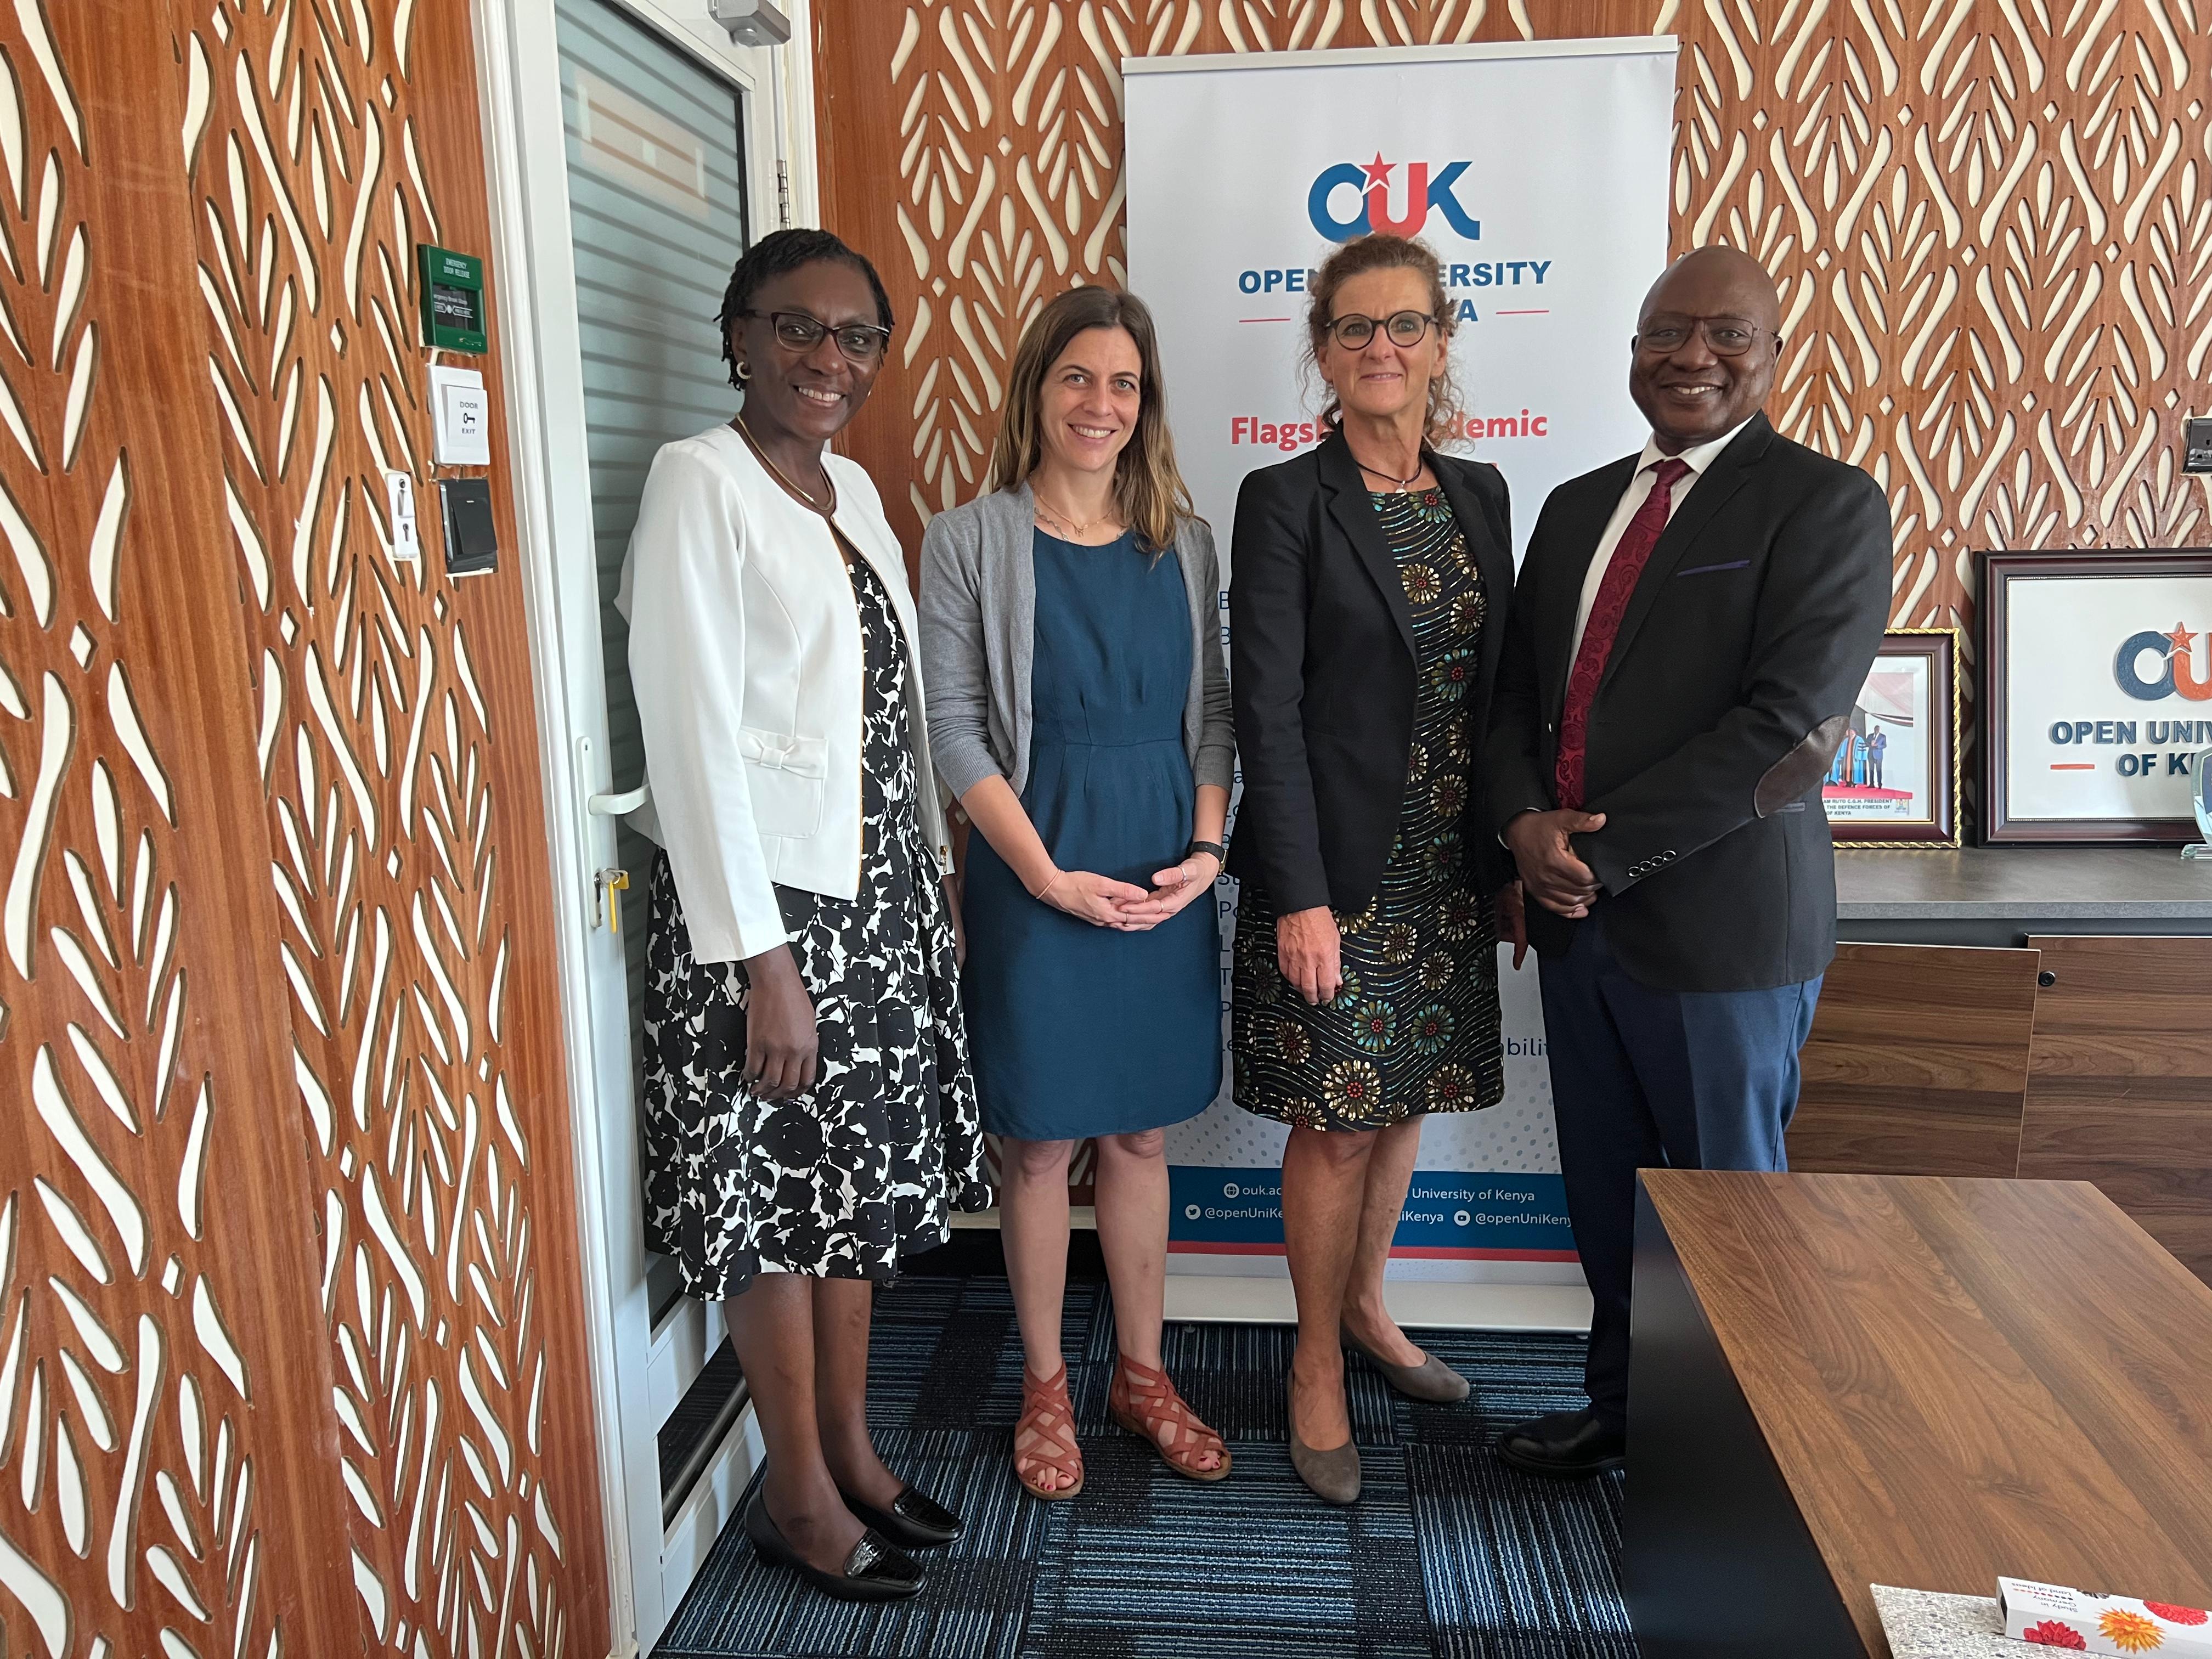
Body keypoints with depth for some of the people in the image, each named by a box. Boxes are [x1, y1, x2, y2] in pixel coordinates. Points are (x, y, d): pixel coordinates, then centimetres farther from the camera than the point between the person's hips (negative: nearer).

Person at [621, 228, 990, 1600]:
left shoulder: (854, 488, 13)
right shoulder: (700, 483, -12)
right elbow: (693, 730, -18)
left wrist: (937, 879, 13)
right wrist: (759, 956, -20)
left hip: (881, 890, 8)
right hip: (767, 901, -8)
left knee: (863, 1181, 16)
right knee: (778, 1193, 6)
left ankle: (853, 1453, 34)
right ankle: (800, 1493, 25)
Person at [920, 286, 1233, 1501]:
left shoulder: (1183, 544, 7)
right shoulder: (970, 541, -4)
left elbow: (1212, 711, 9)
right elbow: (952, 726, -7)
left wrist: (1208, 847, -5)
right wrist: (1048, 873, -13)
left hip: (1167, 881, 4)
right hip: (1035, 878, -3)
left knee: (1141, 1133, 14)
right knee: (1038, 1140, 8)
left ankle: (1141, 1376, 31)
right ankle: (1044, 1387, 27)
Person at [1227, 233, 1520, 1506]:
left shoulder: (1480, 494, 10)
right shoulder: (1286, 503, -7)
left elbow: (1499, 688, 11)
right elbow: (1267, 708, -12)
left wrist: (1512, 863, 8)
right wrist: (1300, 895, -17)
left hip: (1447, 871, 6)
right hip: (1336, 867, -5)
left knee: (1405, 1100, 16)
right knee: (1336, 1122, 3)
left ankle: (1366, 1306, 38)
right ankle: (1319, 1367, 23)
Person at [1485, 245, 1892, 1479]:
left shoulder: (1825, 504, -6)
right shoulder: (1578, 507, 14)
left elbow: (1788, 725, -17)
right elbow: (1520, 689, 13)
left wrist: (1603, 848, -16)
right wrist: (1527, 822, -6)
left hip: (1723, 918, -6)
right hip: (1577, 911, 6)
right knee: (1606, 1186, 16)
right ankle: (1624, 1409, 35)